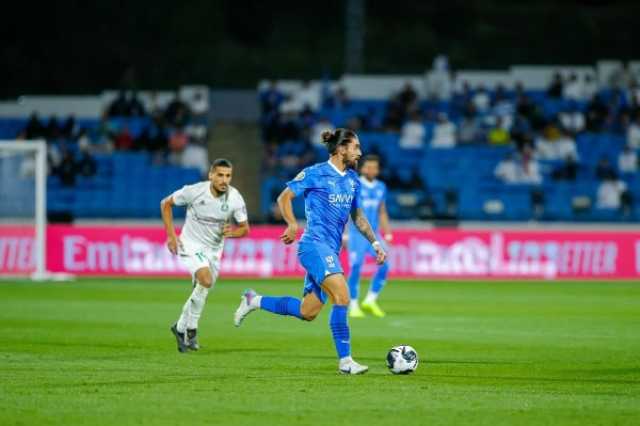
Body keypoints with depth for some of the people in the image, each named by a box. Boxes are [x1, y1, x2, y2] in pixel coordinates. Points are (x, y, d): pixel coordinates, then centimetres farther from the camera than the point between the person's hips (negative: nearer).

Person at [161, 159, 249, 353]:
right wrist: (171, 235, -10)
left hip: (213, 249, 5)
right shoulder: (194, 191, -20)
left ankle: (181, 328, 34)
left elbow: (245, 228, -2)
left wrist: (233, 232, -25)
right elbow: (166, 204, -5)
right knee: (206, 280, -25)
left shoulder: (235, 198, -13)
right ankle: (191, 329, -10)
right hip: (191, 244, -5)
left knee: (201, 290, 11)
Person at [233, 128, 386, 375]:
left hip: (331, 250, 8)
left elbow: (357, 216, 24)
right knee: (342, 297, -21)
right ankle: (345, 361, -18)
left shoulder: (353, 180, 14)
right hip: (315, 245, -8)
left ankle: (254, 301, 26)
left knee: (307, 312, 8)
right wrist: (293, 225, -18)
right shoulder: (315, 174, -6)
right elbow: (284, 197, -1)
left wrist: (374, 243, 14)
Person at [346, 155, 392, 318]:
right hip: (357, 234, -5)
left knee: (384, 266, -8)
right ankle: (353, 306, 0)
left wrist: (388, 234, 13)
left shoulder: (381, 187, 10)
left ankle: (370, 301, 5)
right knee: (356, 268, -9)